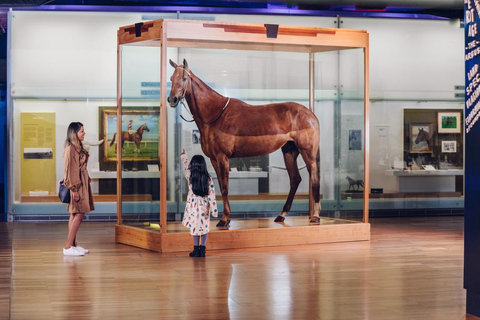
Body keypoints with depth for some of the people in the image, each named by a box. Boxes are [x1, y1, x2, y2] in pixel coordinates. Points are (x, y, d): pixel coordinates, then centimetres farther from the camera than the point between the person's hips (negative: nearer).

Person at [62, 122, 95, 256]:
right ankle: (68, 247, -9)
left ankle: (73, 245, 14)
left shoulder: (78, 147, 14)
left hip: (82, 183, 10)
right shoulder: (70, 149, -16)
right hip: (76, 184, -10)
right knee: (79, 214, -10)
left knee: (75, 215, 10)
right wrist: (74, 189, -20)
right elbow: (70, 170, -18)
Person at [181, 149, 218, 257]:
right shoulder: (208, 178, -7)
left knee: (195, 226, 9)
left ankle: (196, 250, 10)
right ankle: (202, 250, 11)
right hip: (205, 206, 1)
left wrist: (183, 155, 33)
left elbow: (186, 165, 14)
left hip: (193, 205, -1)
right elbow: (212, 195, -6)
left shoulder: (190, 176, -7)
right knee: (204, 227, 12)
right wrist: (214, 210, 0)